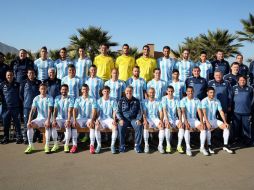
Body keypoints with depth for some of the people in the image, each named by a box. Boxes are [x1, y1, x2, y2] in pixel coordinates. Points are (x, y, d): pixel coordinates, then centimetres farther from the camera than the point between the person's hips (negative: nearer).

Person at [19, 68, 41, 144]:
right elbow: (20, 94, 9)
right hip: (26, 106, 0)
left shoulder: (38, 82, 3)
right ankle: (25, 138, 9)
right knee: (26, 123, 3)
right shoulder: (24, 83, 3)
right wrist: (24, 101, 4)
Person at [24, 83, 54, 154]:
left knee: (47, 125, -34)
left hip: (47, 118, -3)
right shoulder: (36, 98, 3)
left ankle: (47, 145, -27)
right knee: (29, 125, -21)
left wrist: (48, 120, -30)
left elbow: (50, 110, -16)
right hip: (39, 118, 3)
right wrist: (29, 121, -18)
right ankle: (30, 145, -15)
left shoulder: (49, 98, -5)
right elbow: (32, 110, -5)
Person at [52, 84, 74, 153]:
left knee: (68, 126, -33)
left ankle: (66, 144, -22)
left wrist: (68, 120, -29)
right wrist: (54, 120, -20)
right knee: (53, 125, -27)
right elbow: (55, 110, -4)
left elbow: (70, 111, -15)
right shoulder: (57, 98, 5)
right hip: (59, 118, 2)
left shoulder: (70, 98, -3)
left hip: (67, 119, -2)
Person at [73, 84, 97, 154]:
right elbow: (75, 110, -3)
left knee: (92, 125, -34)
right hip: (80, 119, 2)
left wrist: (92, 120, -24)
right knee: (73, 125, -28)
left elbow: (94, 111, -7)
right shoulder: (78, 99, 9)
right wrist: (74, 120, -20)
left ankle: (92, 145, -32)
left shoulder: (92, 99, 4)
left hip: (89, 119, -2)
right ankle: (74, 145, -25)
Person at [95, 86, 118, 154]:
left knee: (115, 127, -32)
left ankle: (112, 145, -18)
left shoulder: (113, 100, 5)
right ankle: (99, 145, -15)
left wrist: (114, 120, -15)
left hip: (109, 119, -1)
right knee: (96, 127, -31)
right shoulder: (99, 101, 7)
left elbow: (114, 111, 0)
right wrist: (97, 119, -15)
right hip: (101, 119, 1)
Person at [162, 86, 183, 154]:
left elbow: (179, 110, -4)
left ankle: (179, 145, -19)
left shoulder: (176, 99, 5)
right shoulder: (164, 98, -3)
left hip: (175, 118, 3)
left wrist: (180, 120, -19)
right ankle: (168, 145, -24)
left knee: (182, 126, -26)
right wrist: (166, 120, -27)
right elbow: (164, 109, -14)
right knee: (167, 126, -35)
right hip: (167, 118, -3)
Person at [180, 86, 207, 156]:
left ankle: (202, 147, -12)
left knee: (203, 128, -21)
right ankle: (188, 148, -28)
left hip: (194, 119, 3)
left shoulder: (197, 100, 6)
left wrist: (201, 122, -18)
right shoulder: (183, 100, -2)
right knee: (187, 128, -33)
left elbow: (199, 111, -4)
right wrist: (186, 121, -29)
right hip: (186, 119, -3)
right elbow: (183, 111, -15)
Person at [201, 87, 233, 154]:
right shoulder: (204, 101, -11)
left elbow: (221, 112, 1)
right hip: (206, 120, -5)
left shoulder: (217, 101, 5)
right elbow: (204, 112, -22)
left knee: (226, 127, -14)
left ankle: (225, 145, -6)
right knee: (208, 128, -35)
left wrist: (225, 122, -10)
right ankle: (209, 146, -19)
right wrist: (207, 122, -35)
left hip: (214, 120, 5)